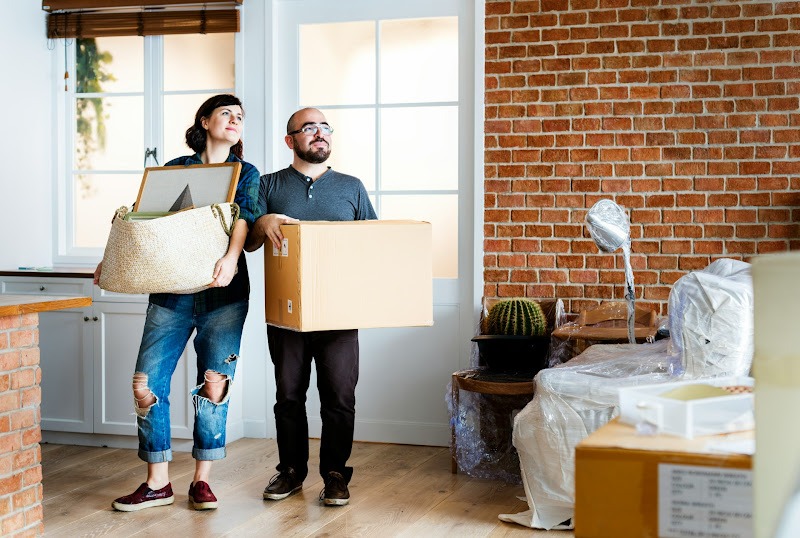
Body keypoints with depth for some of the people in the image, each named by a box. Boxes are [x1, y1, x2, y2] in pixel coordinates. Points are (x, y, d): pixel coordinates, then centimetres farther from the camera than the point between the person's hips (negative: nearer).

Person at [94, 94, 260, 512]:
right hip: (170, 288, 1)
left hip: (223, 291, -1)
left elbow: (244, 218, -8)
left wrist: (231, 258, -27)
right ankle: (157, 483, 6)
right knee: (147, 382, -5)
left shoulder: (246, 173, 10)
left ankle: (201, 480, 11)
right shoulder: (175, 169, 14)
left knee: (214, 384, -3)